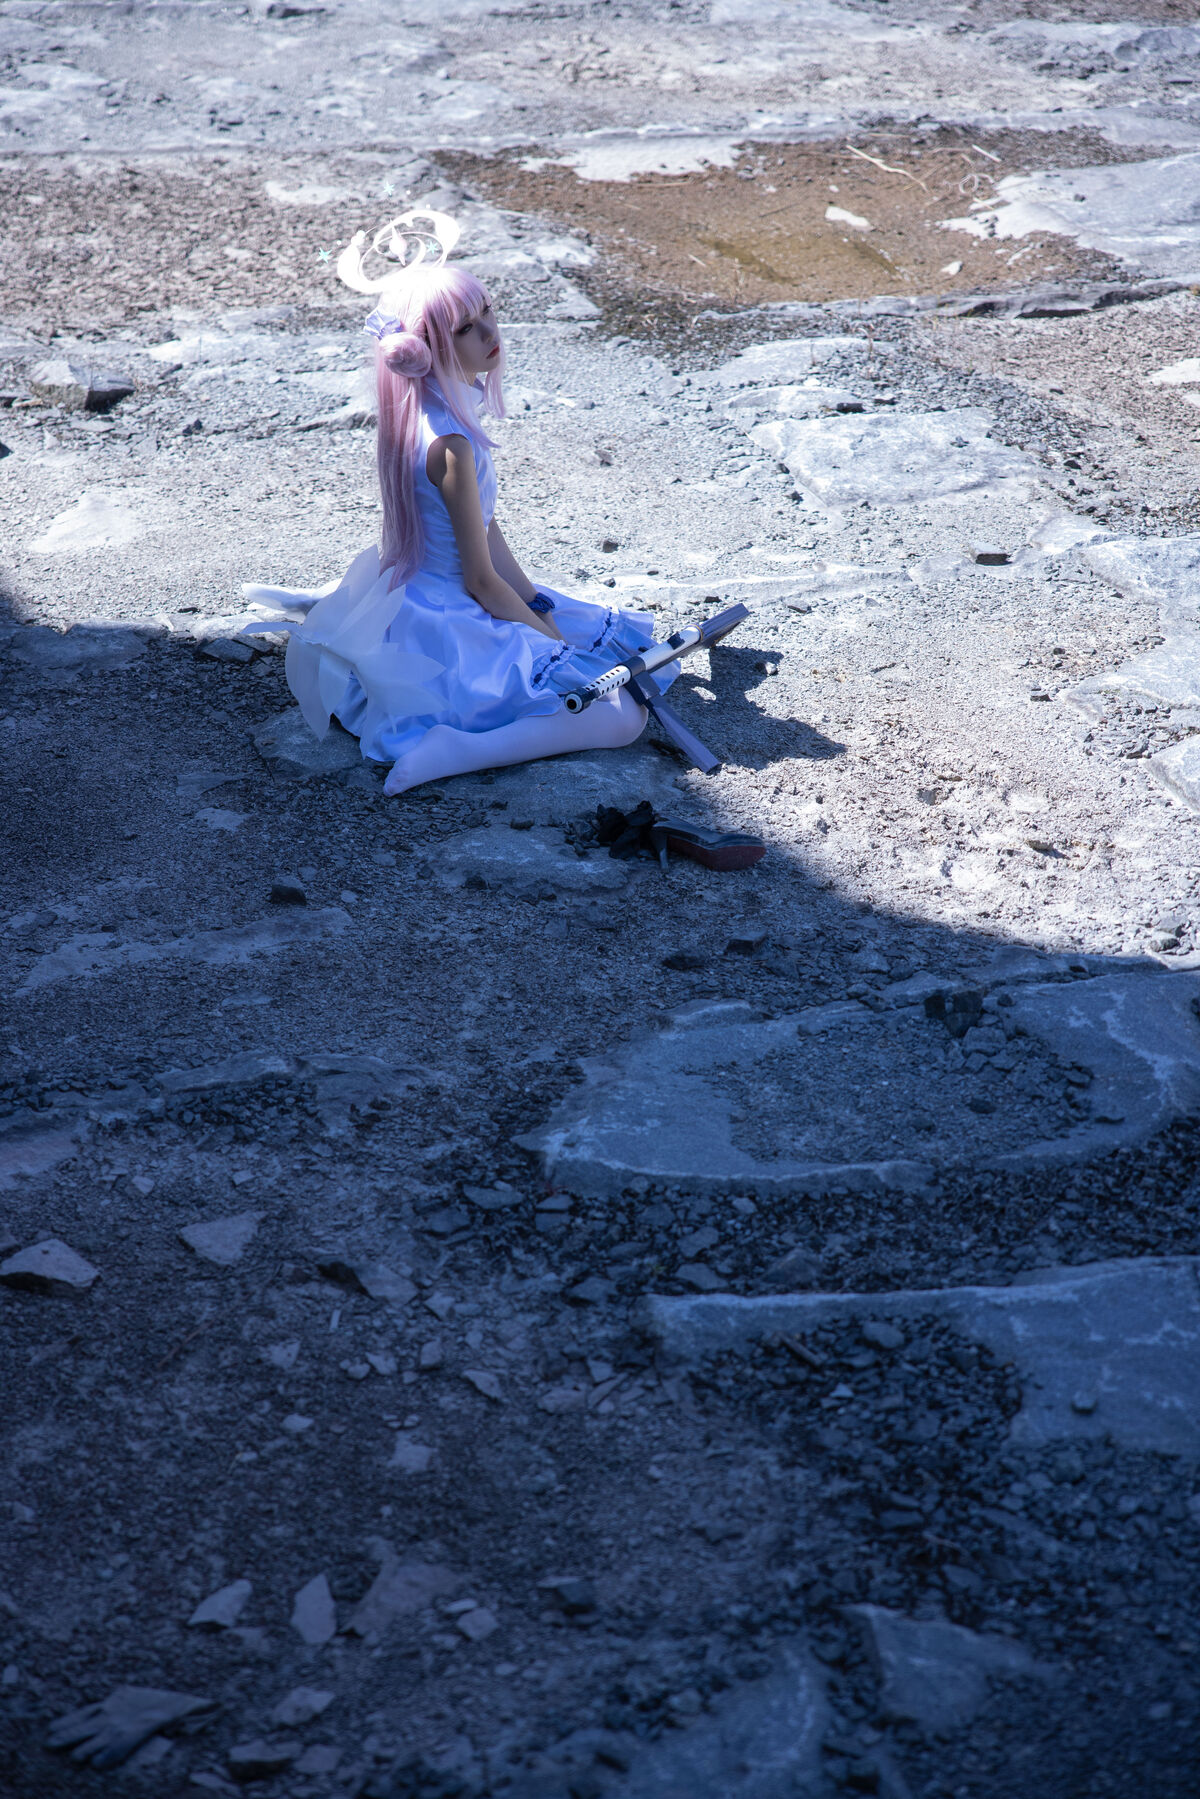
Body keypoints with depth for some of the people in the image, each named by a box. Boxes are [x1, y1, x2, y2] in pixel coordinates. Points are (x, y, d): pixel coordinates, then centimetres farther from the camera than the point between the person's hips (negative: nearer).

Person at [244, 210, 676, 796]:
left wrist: (544, 615, 4)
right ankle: (454, 752, -22)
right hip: (446, 629, -9)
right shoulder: (450, 444, -25)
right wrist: (556, 644, -6)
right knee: (624, 715, -15)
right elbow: (481, 580, -17)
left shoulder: (419, 412, 3)